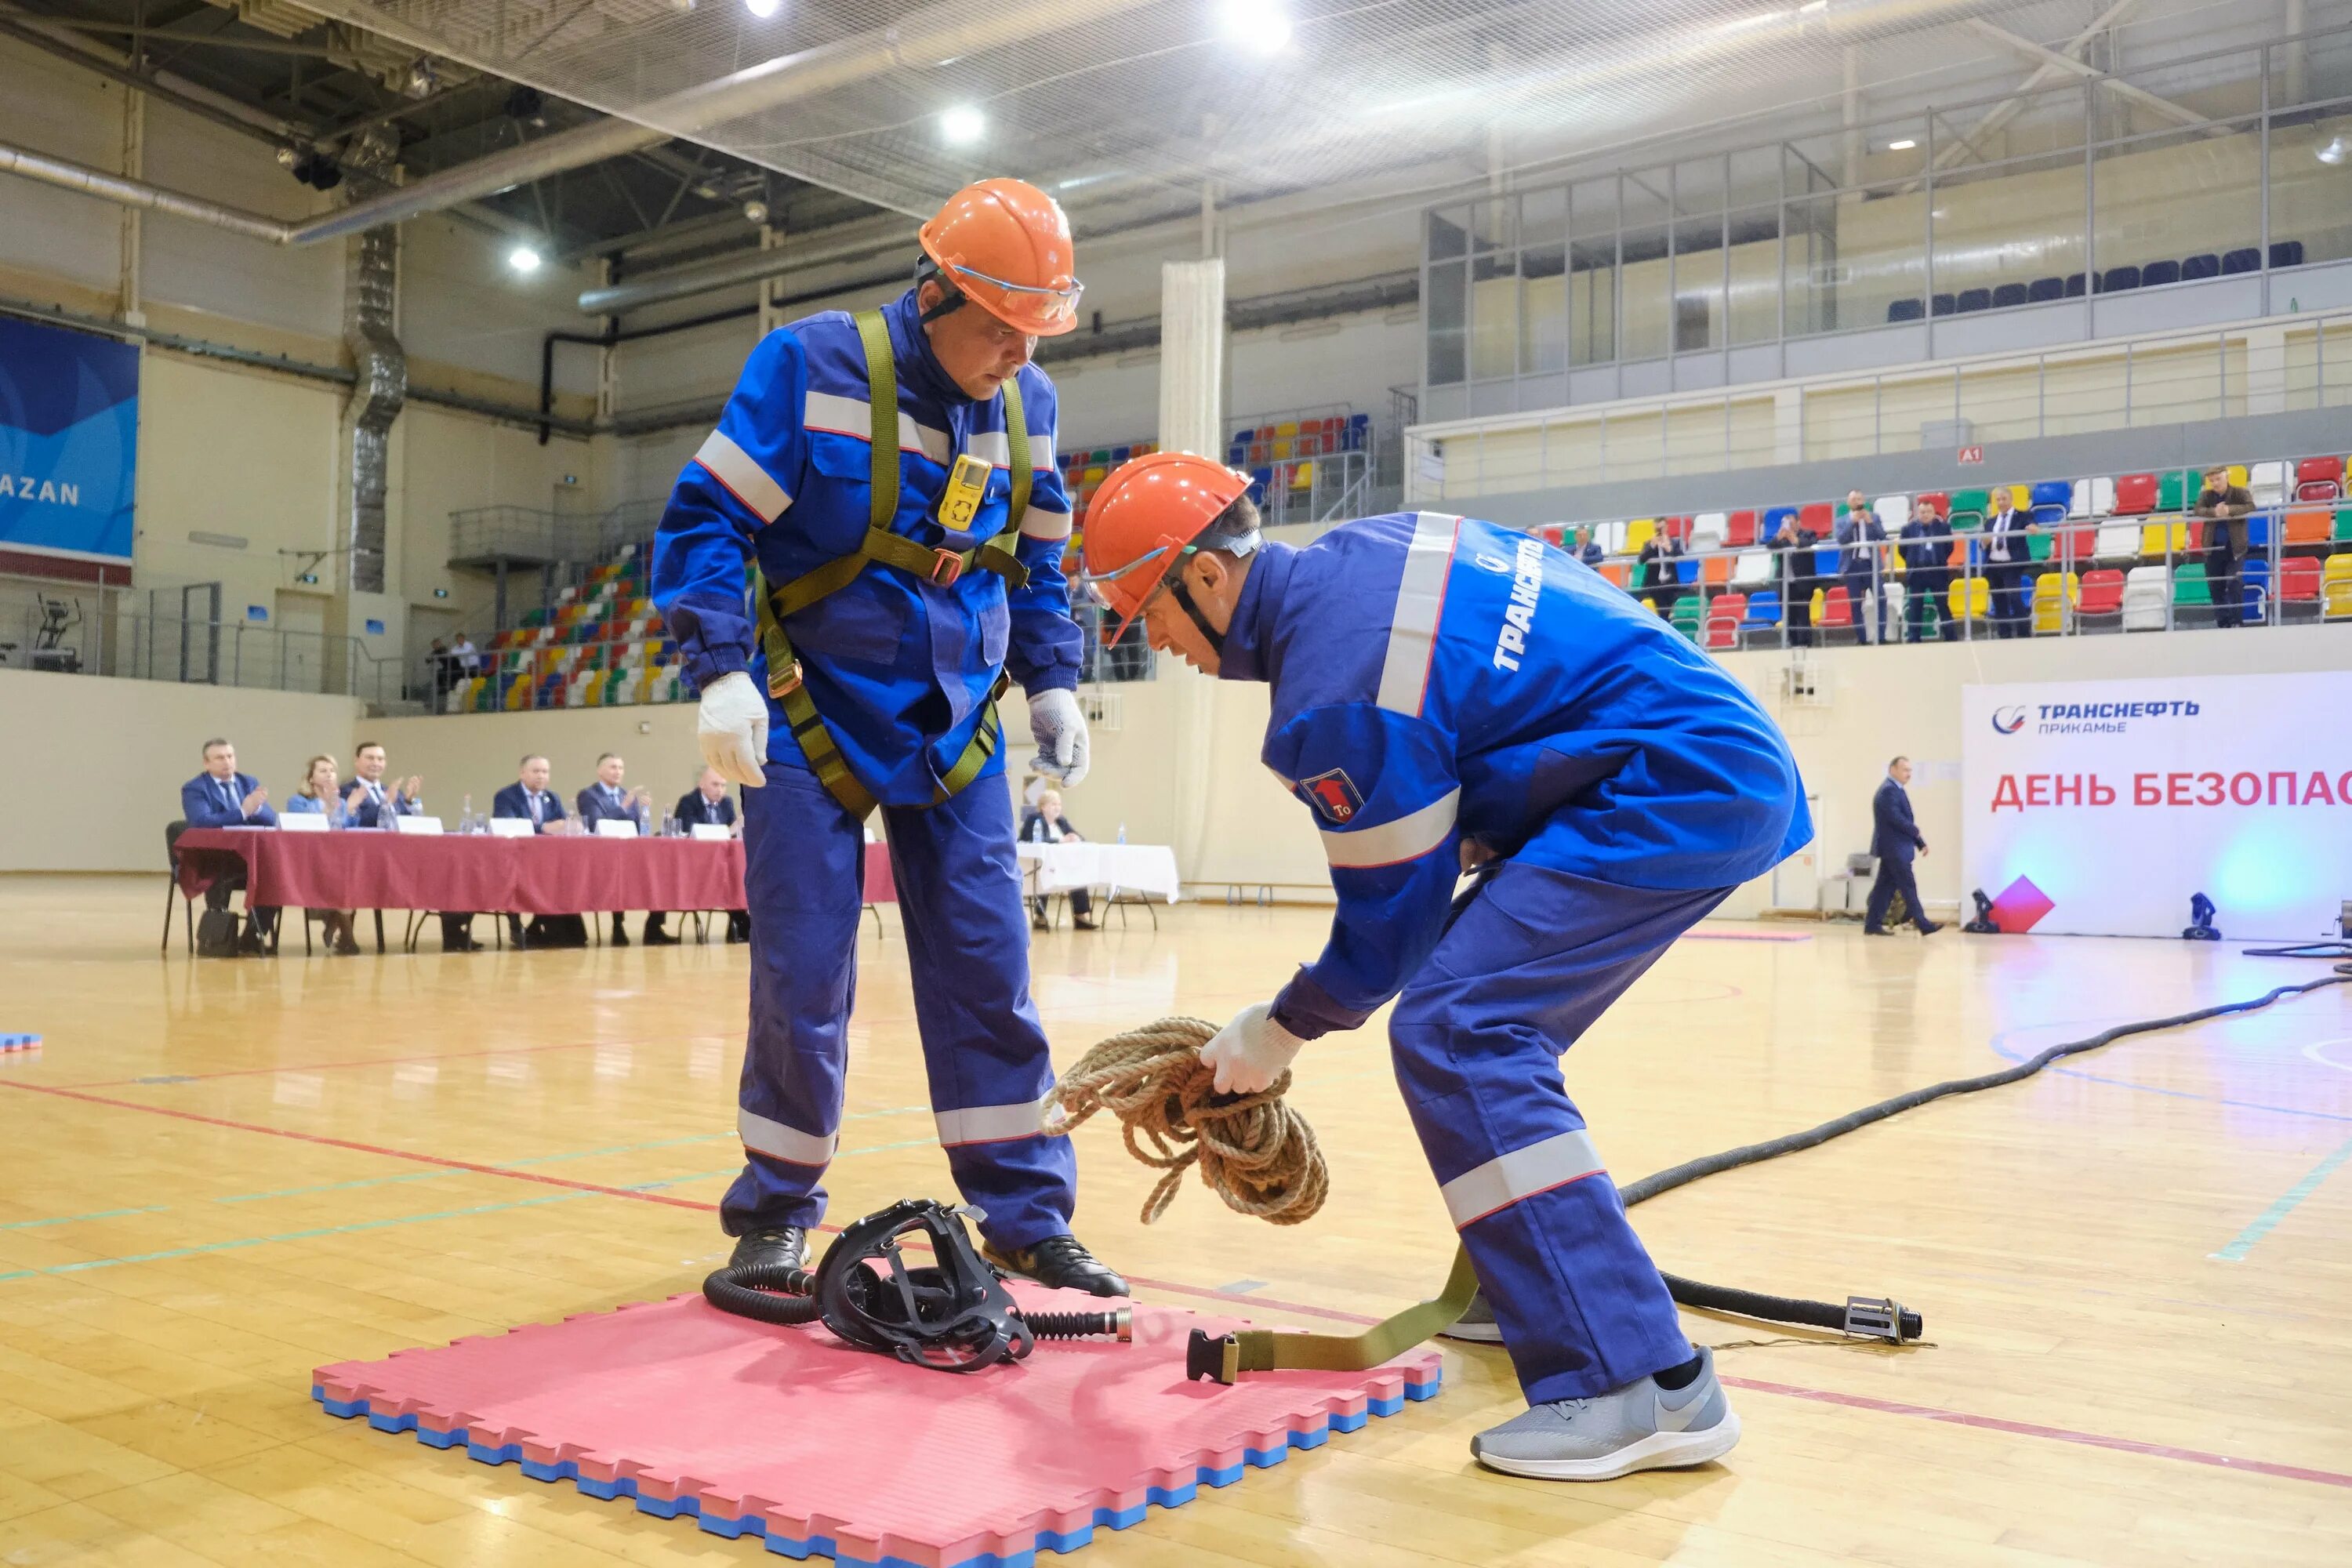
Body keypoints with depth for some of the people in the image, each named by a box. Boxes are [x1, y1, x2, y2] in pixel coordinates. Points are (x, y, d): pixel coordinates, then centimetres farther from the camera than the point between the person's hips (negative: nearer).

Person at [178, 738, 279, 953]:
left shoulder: (250, 783, 15)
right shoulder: (193, 789, 0)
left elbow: (272, 820, 5)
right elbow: (201, 822, -20)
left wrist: (257, 808, -18)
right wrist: (243, 811, -26)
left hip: (251, 857, 4)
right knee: (220, 875, -37)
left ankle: (253, 936, -13)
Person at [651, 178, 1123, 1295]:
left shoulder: (1026, 404, 3)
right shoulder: (811, 365, -12)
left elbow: (1037, 561, 16)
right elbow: (706, 520, -12)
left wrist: (1051, 683, 7)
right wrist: (721, 671, -23)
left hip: (954, 733, 4)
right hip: (813, 722, -4)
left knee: (988, 973, 2)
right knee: (803, 979, -1)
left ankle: (1027, 1216, 12)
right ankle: (775, 1214, 18)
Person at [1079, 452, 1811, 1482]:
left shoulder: (1337, 687, -19)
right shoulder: (1355, 550, 8)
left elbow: (1390, 921, -11)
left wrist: (1279, 1033, 6)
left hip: (1679, 793, -11)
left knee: (1452, 1031, -17)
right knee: (1491, 1024, 17)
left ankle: (1641, 1386, -18)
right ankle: (1529, 1290, 29)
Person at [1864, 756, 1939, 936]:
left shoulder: (1896, 790, 19)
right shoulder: (1889, 790, -14)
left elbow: (1904, 819, 19)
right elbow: (1895, 818, -22)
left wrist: (1920, 843, 13)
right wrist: (1916, 832, -12)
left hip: (1894, 848, 10)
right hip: (1894, 847, -10)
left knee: (1886, 886, 9)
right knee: (1908, 887, -7)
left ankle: (1872, 924, 10)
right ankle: (1923, 924, -5)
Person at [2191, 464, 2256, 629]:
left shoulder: (2240, 492, 0)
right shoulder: (2205, 495, 7)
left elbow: (2251, 507, -17)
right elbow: (2198, 511, -10)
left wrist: (2229, 510, -30)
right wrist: (2214, 512, -29)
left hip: (2235, 548, -3)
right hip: (2213, 548, 3)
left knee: (2233, 584, -15)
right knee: (2215, 587, 5)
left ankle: (2237, 622, -8)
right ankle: (2223, 623, 13)